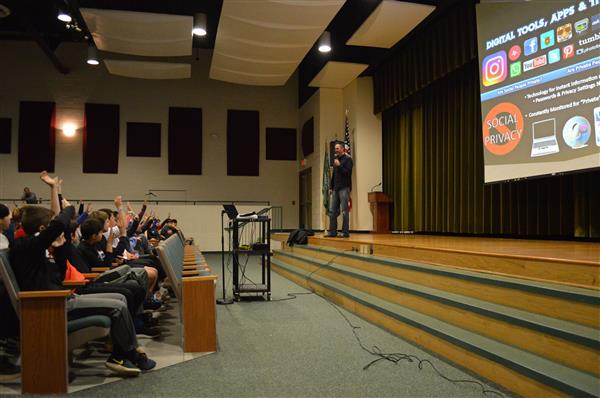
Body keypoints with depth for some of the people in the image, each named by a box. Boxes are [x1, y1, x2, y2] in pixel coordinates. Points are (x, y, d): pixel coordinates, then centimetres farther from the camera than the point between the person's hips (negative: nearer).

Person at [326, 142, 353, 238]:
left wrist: (339, 165, -17)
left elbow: (348, 173, -14)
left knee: (344, 211, -5)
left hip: (344, 188, -7)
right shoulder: (336, 159, 19)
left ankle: (345, 232, -1)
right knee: (332, 211, 5)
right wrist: (331, 187, 18)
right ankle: (332, 231, 10)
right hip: (335, 189, 7)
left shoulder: (348, 159, -2)